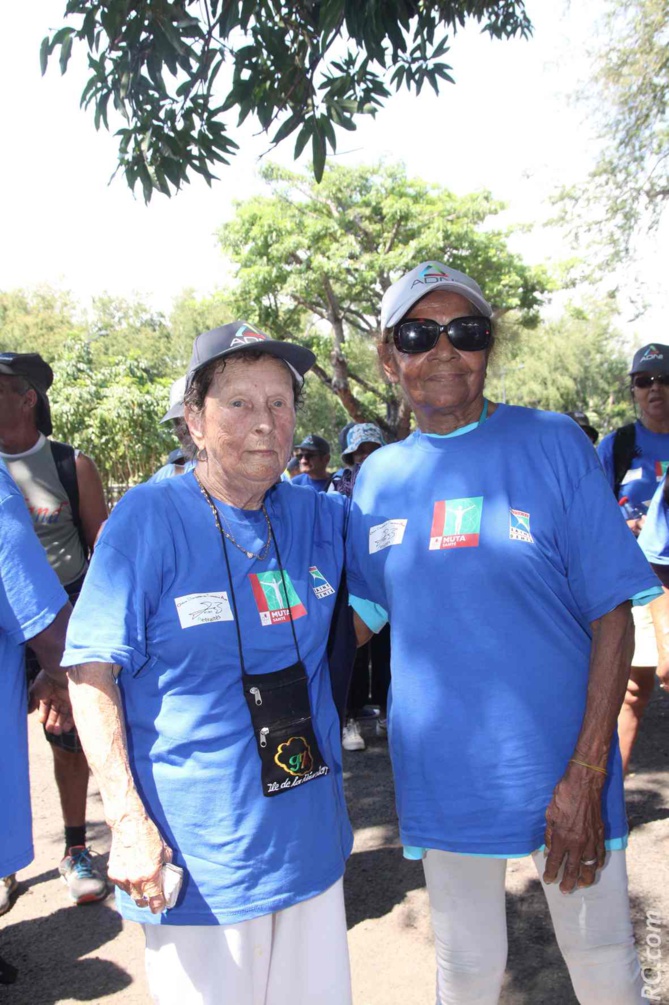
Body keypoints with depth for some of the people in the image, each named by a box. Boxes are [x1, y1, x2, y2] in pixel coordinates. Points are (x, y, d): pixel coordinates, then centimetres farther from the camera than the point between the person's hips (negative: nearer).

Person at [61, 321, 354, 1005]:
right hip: (197, 853, -4)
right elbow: (93, 674, -12)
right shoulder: (149, 518, -12)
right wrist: (128, 822, -18)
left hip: (309, 838, 5)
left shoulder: (319, 518, 1)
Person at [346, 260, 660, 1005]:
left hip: (561, 768, -2)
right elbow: (356, 616, 11)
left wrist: (586, 775, -15)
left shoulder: (552, 444, -8)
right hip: (440, 771, 2)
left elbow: (612, 613, -10)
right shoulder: (377, 478, 1)